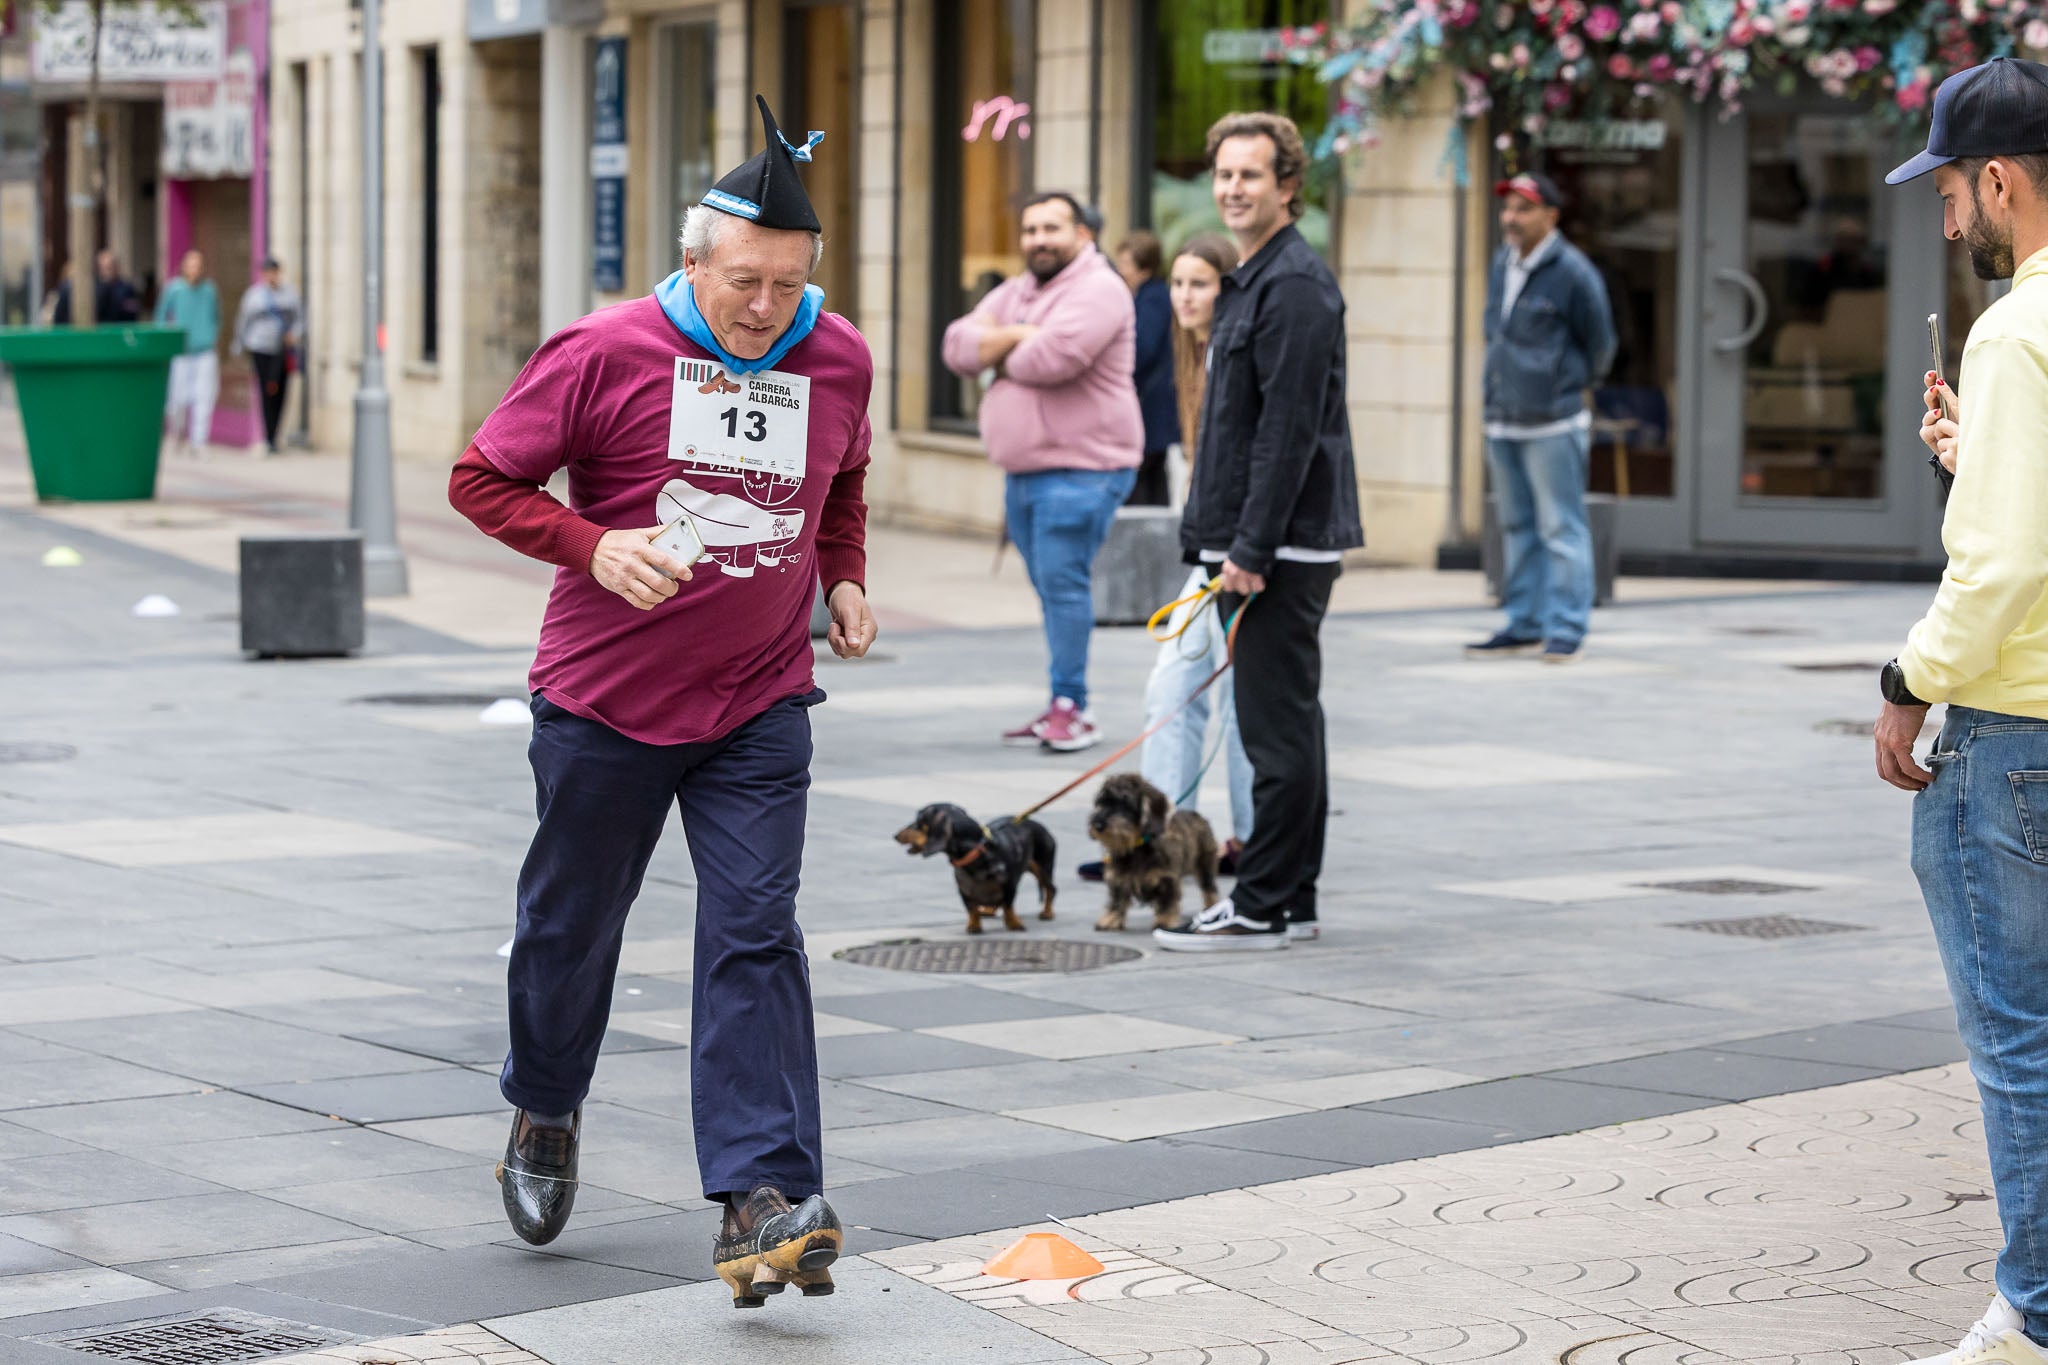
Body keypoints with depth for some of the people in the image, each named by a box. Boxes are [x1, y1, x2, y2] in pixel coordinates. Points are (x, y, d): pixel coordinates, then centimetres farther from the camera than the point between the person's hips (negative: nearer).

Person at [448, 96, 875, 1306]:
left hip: (758, 707, 2)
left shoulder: (839, 362, 1)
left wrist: (845, 578, 6)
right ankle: (547, 1114, 40)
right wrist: (596, 546, -21)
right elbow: (483, 481, -7)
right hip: (606, 703, -2)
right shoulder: (605, 354, -13)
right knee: (573, 925, 13)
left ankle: (763, 1198, -13)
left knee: (755, 937, -9)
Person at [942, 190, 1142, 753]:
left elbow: (1053, 356, -24)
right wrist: (1017, 337, -10)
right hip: (1023, 469, 9)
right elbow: (958, 345, 7)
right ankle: (1064, 709, 15)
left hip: (1081, 468, -9)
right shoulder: (1014, 293, 18)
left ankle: (1070, 705, -9)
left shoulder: (1097, 291, -10)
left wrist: (999, 354, -3)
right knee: (1050, 586, 11)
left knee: (1064, 582, -12)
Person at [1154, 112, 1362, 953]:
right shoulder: (1252, 280, 18)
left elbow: (1290, 427, -21)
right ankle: (1291, 896, 20)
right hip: (1252, 542, 11)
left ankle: (1263, 908, -3)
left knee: (1277, 725, -7)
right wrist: (1212, 533, 21)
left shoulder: (1295, 284, -15)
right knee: (1287, 720, 14)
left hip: (1285, 544, -11)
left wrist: (1252, 547, -22)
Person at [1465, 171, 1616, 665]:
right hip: (1504, 421, 7)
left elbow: (1599, 345, 0)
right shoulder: (1501, 266, 12)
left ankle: (1566, 630, -2)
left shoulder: (1572, 272, -9)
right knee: (1518, 527, 12)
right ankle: (1524, 625, 18)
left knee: (1561, 529, -5)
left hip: (1553, 425, -7)